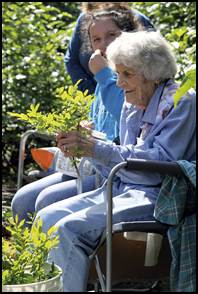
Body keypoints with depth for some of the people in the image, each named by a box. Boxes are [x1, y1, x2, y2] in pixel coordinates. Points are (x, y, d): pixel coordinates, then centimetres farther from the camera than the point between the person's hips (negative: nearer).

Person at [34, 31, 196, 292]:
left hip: (156, 196, -9)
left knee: (70, 229, -26)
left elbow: (161, 162, -20)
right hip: (122, 189, 9)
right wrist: (81, 147, -1)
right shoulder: (131, 105, 17)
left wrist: (96, 148, -24)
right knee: (46, 218, -7)